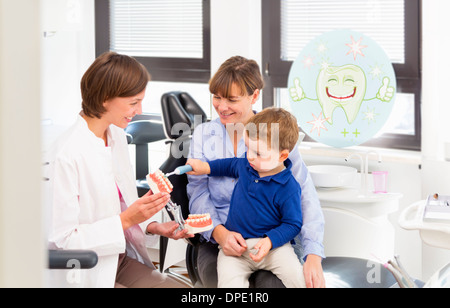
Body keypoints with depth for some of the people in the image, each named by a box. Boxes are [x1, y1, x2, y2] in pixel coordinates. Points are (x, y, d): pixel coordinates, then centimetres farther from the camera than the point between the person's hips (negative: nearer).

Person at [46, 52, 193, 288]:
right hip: (85, 277, -8)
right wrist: (126, 220, -23)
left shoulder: (117, 136, 7)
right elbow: (63, 238, -20)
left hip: (120, 263, 8)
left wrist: (152, 227, -3)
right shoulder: (66, 155, -21)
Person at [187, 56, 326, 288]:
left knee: (272, 283, -30)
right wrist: (219, 232, -21)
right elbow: (198, 193, 1)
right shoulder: (203, 135, 10)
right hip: (216, 242, 1)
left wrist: (313, 256, -20)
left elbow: (305, 198, -5)